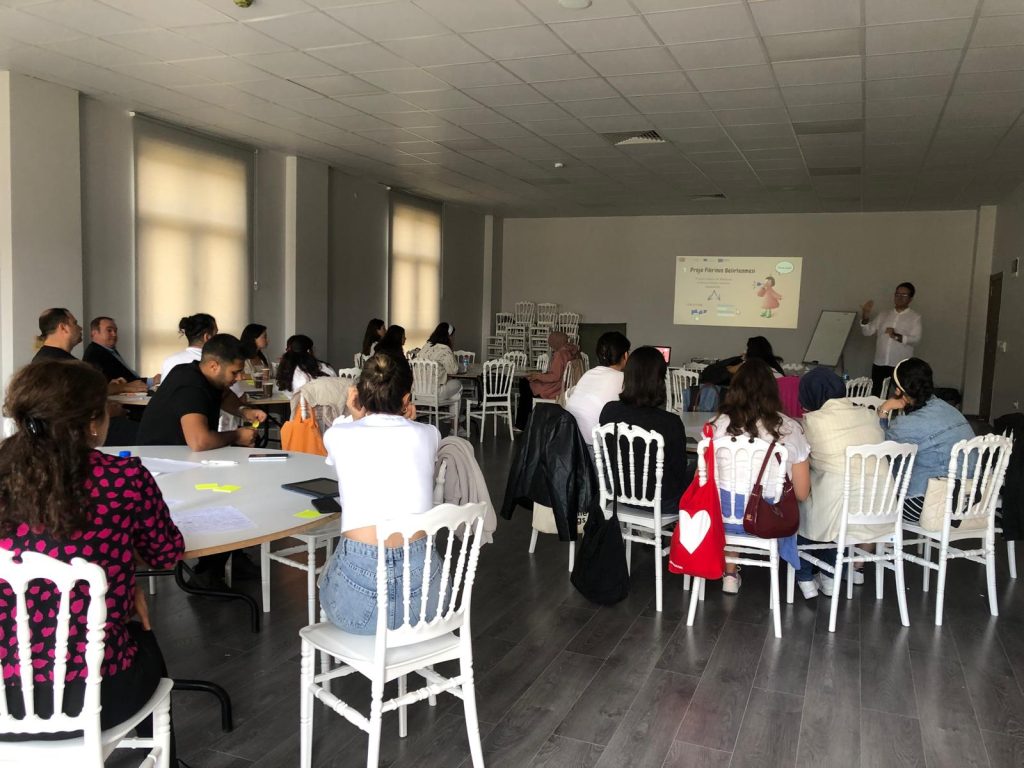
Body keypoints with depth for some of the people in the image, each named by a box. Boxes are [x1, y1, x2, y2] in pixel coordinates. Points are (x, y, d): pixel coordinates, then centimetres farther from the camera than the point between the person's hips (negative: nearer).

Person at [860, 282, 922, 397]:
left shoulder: (915, 317, 0)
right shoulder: (883, 315, 11)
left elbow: (915, 338, -12)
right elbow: (867, 332, 5)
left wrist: (896, 336, -25)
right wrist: (865, 317, -12)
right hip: (879, 363, 3)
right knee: (875, 396, 9)